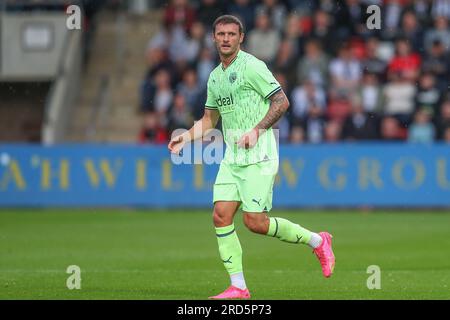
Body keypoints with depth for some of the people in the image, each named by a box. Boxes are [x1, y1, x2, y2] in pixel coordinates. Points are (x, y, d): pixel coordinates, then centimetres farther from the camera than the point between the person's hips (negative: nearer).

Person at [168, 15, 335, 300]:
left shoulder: (252, 66, -9)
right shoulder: (215, 77, 16)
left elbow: (282, 101, -10)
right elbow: (210, 118, 26)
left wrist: (256, 130, -18)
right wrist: (187, 136, 10)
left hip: (258, 156, -8)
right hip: (232, 157, 8)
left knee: (255, 222, -11)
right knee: (221, 215, -4)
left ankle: (316, 241, 10)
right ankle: (238, 287, 1)